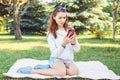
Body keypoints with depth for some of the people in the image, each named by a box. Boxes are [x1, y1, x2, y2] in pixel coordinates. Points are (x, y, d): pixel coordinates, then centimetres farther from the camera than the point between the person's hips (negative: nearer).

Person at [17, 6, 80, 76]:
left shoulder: (70, 29, 3)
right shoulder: (51, 33, -5)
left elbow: (77, 49, 1)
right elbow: (55, 53, -11)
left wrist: (73, 42, -21)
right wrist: (63, 44, -28)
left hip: (68, 60, 4)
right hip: (56, 59, -3)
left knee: (75, 71, -29)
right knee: (62, 72, -35)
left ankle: (49, 67, -9)